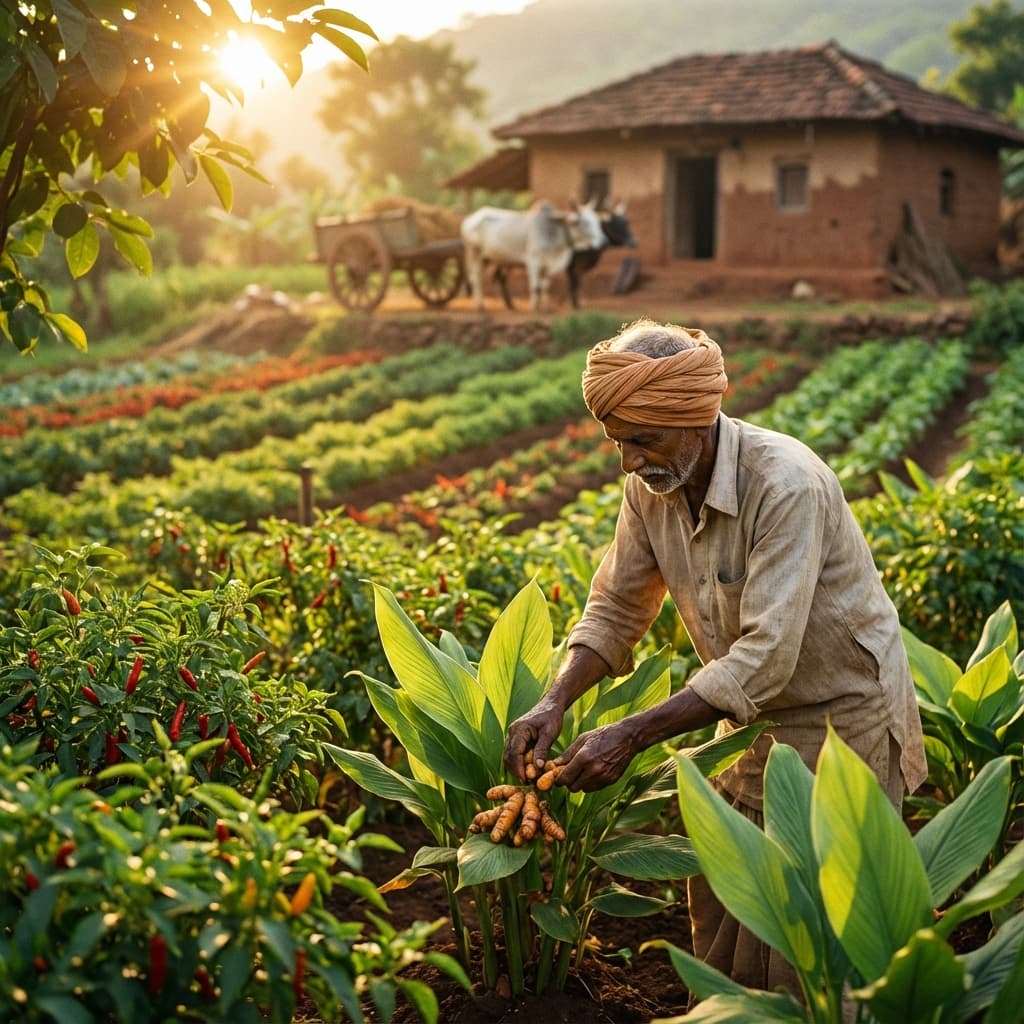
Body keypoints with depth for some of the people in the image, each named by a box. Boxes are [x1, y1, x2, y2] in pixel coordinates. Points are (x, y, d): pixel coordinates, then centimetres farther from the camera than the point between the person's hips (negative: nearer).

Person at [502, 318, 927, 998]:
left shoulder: (785, 486, -32)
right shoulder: (650, 485, -10)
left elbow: (764, 659, -34)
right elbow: (616, 606, -1)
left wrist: (630, 736, -36)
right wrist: (556, 701, -17)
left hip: (842, 715, -6)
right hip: (757, 719, 7)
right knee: (717, 906, 13)